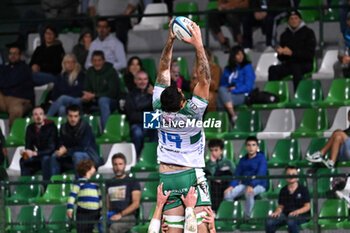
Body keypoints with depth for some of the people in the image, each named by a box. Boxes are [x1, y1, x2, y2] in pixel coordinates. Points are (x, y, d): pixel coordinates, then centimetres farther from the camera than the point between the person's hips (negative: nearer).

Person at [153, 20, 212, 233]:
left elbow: (163, 71, 3)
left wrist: (170, 41, 3)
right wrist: (198, 45, -18)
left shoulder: (159, 109, -6)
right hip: (191, 175, -4)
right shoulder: (191, 114, -17)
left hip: (167, 177, 4)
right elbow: (205, 81, -18)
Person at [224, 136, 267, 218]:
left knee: (249, 193, -40)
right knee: (227, 194, -21)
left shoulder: (261, 158, -4)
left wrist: (251, 186, -34)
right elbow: (237, 175, 10)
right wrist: (231, 186, -10)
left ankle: (248, 217, -22)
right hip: (244, 184, 5)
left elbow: (260, 174, -17)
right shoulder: (243, 160, 13)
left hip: (259, 185, -5)